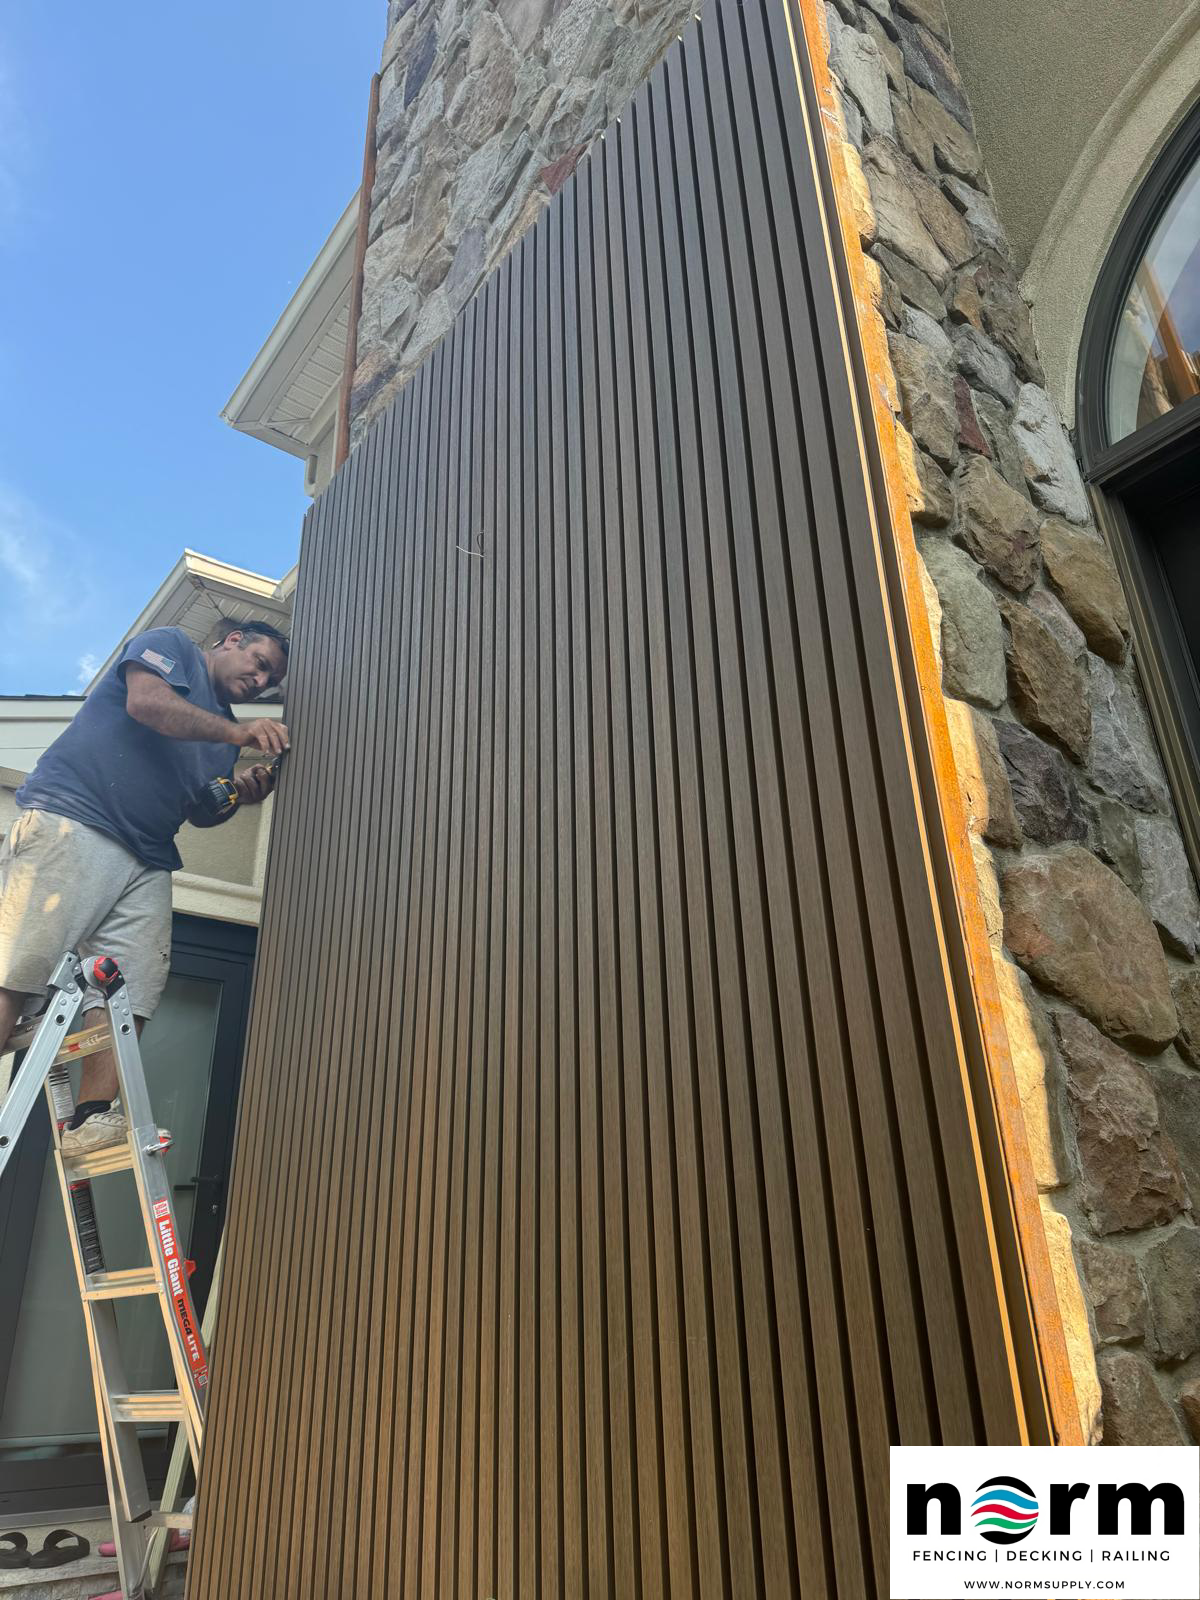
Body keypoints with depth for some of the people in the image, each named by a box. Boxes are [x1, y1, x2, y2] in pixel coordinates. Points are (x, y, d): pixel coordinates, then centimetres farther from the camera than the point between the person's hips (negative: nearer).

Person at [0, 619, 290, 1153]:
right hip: (70, 823, -7)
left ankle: (92, 1121, -10)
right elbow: (146, 701, -12)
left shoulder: (226, 732, 27)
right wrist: (236, 733, -18)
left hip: (146, 863, 8)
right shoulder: (170, 645, 9)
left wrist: (240, 796, 6)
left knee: (131, 989, -7)